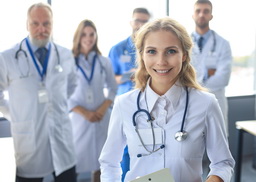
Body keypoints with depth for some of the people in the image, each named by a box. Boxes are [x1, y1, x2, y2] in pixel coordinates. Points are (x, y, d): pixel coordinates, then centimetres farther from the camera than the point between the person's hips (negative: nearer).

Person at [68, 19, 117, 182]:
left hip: (102, 117, 2)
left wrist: (103, 108, -8)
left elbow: (113, 88, 9)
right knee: (76, 158, -1)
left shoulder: (104, 62, 5)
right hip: (79, 118, -2)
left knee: (101, 158, 9)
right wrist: (85, 112, -12)